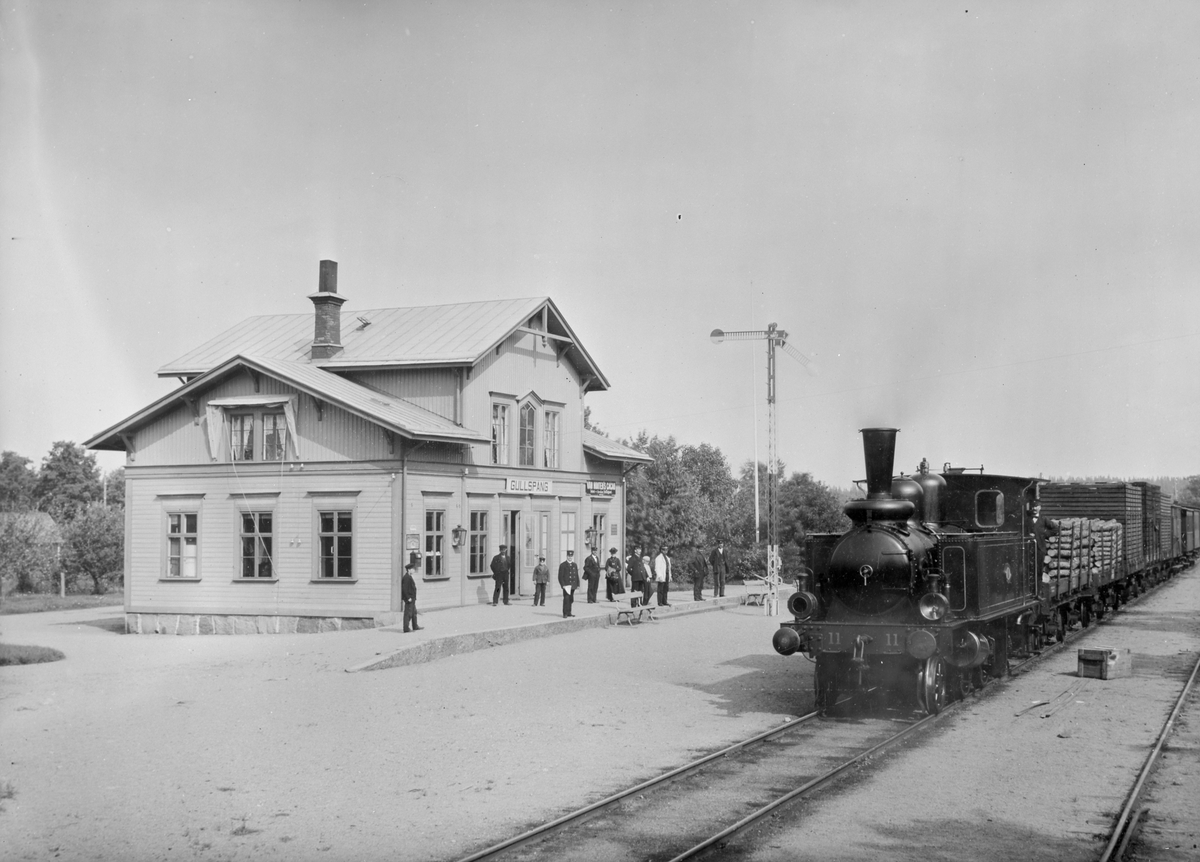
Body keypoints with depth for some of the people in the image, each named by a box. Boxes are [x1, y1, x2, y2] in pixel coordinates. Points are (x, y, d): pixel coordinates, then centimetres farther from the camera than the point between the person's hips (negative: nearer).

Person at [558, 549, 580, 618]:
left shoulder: (574, 565, 15)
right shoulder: (563, 565, -3)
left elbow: (577, 575, 17)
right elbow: (560, 576, -7)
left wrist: (578, 584, 11)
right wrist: (563, 585, -15)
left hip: (573, 586, 6)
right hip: (566, 586, -6)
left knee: (571, 599, 9)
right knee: (566, 599, -11)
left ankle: (569, 612, 17)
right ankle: (565, 614, -9)